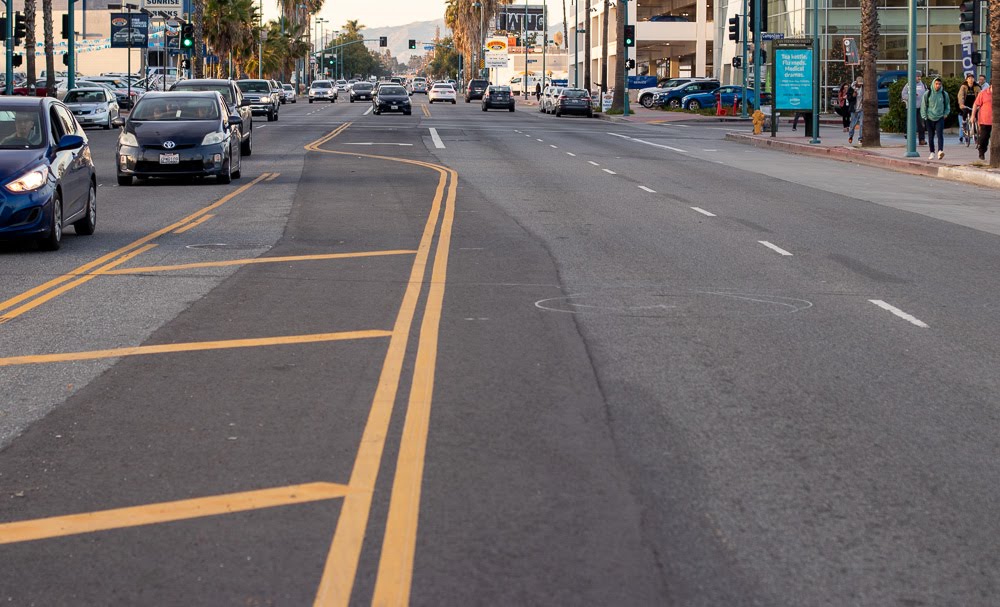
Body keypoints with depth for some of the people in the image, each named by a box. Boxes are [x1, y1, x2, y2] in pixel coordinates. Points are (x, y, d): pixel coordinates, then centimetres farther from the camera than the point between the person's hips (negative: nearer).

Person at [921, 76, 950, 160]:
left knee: (940, 134, -16)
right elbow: (923, 106, 5)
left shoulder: (944, 94, 3)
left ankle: (940, 151, -27)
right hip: (930, 118, 1)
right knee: (930, 136, 6)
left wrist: (946, 114, 5)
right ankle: (932, 153, 15)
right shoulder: (928, 94, 0)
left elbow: (947, 105, 18)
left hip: (940, 118, -1)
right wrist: (924, 117, 0)